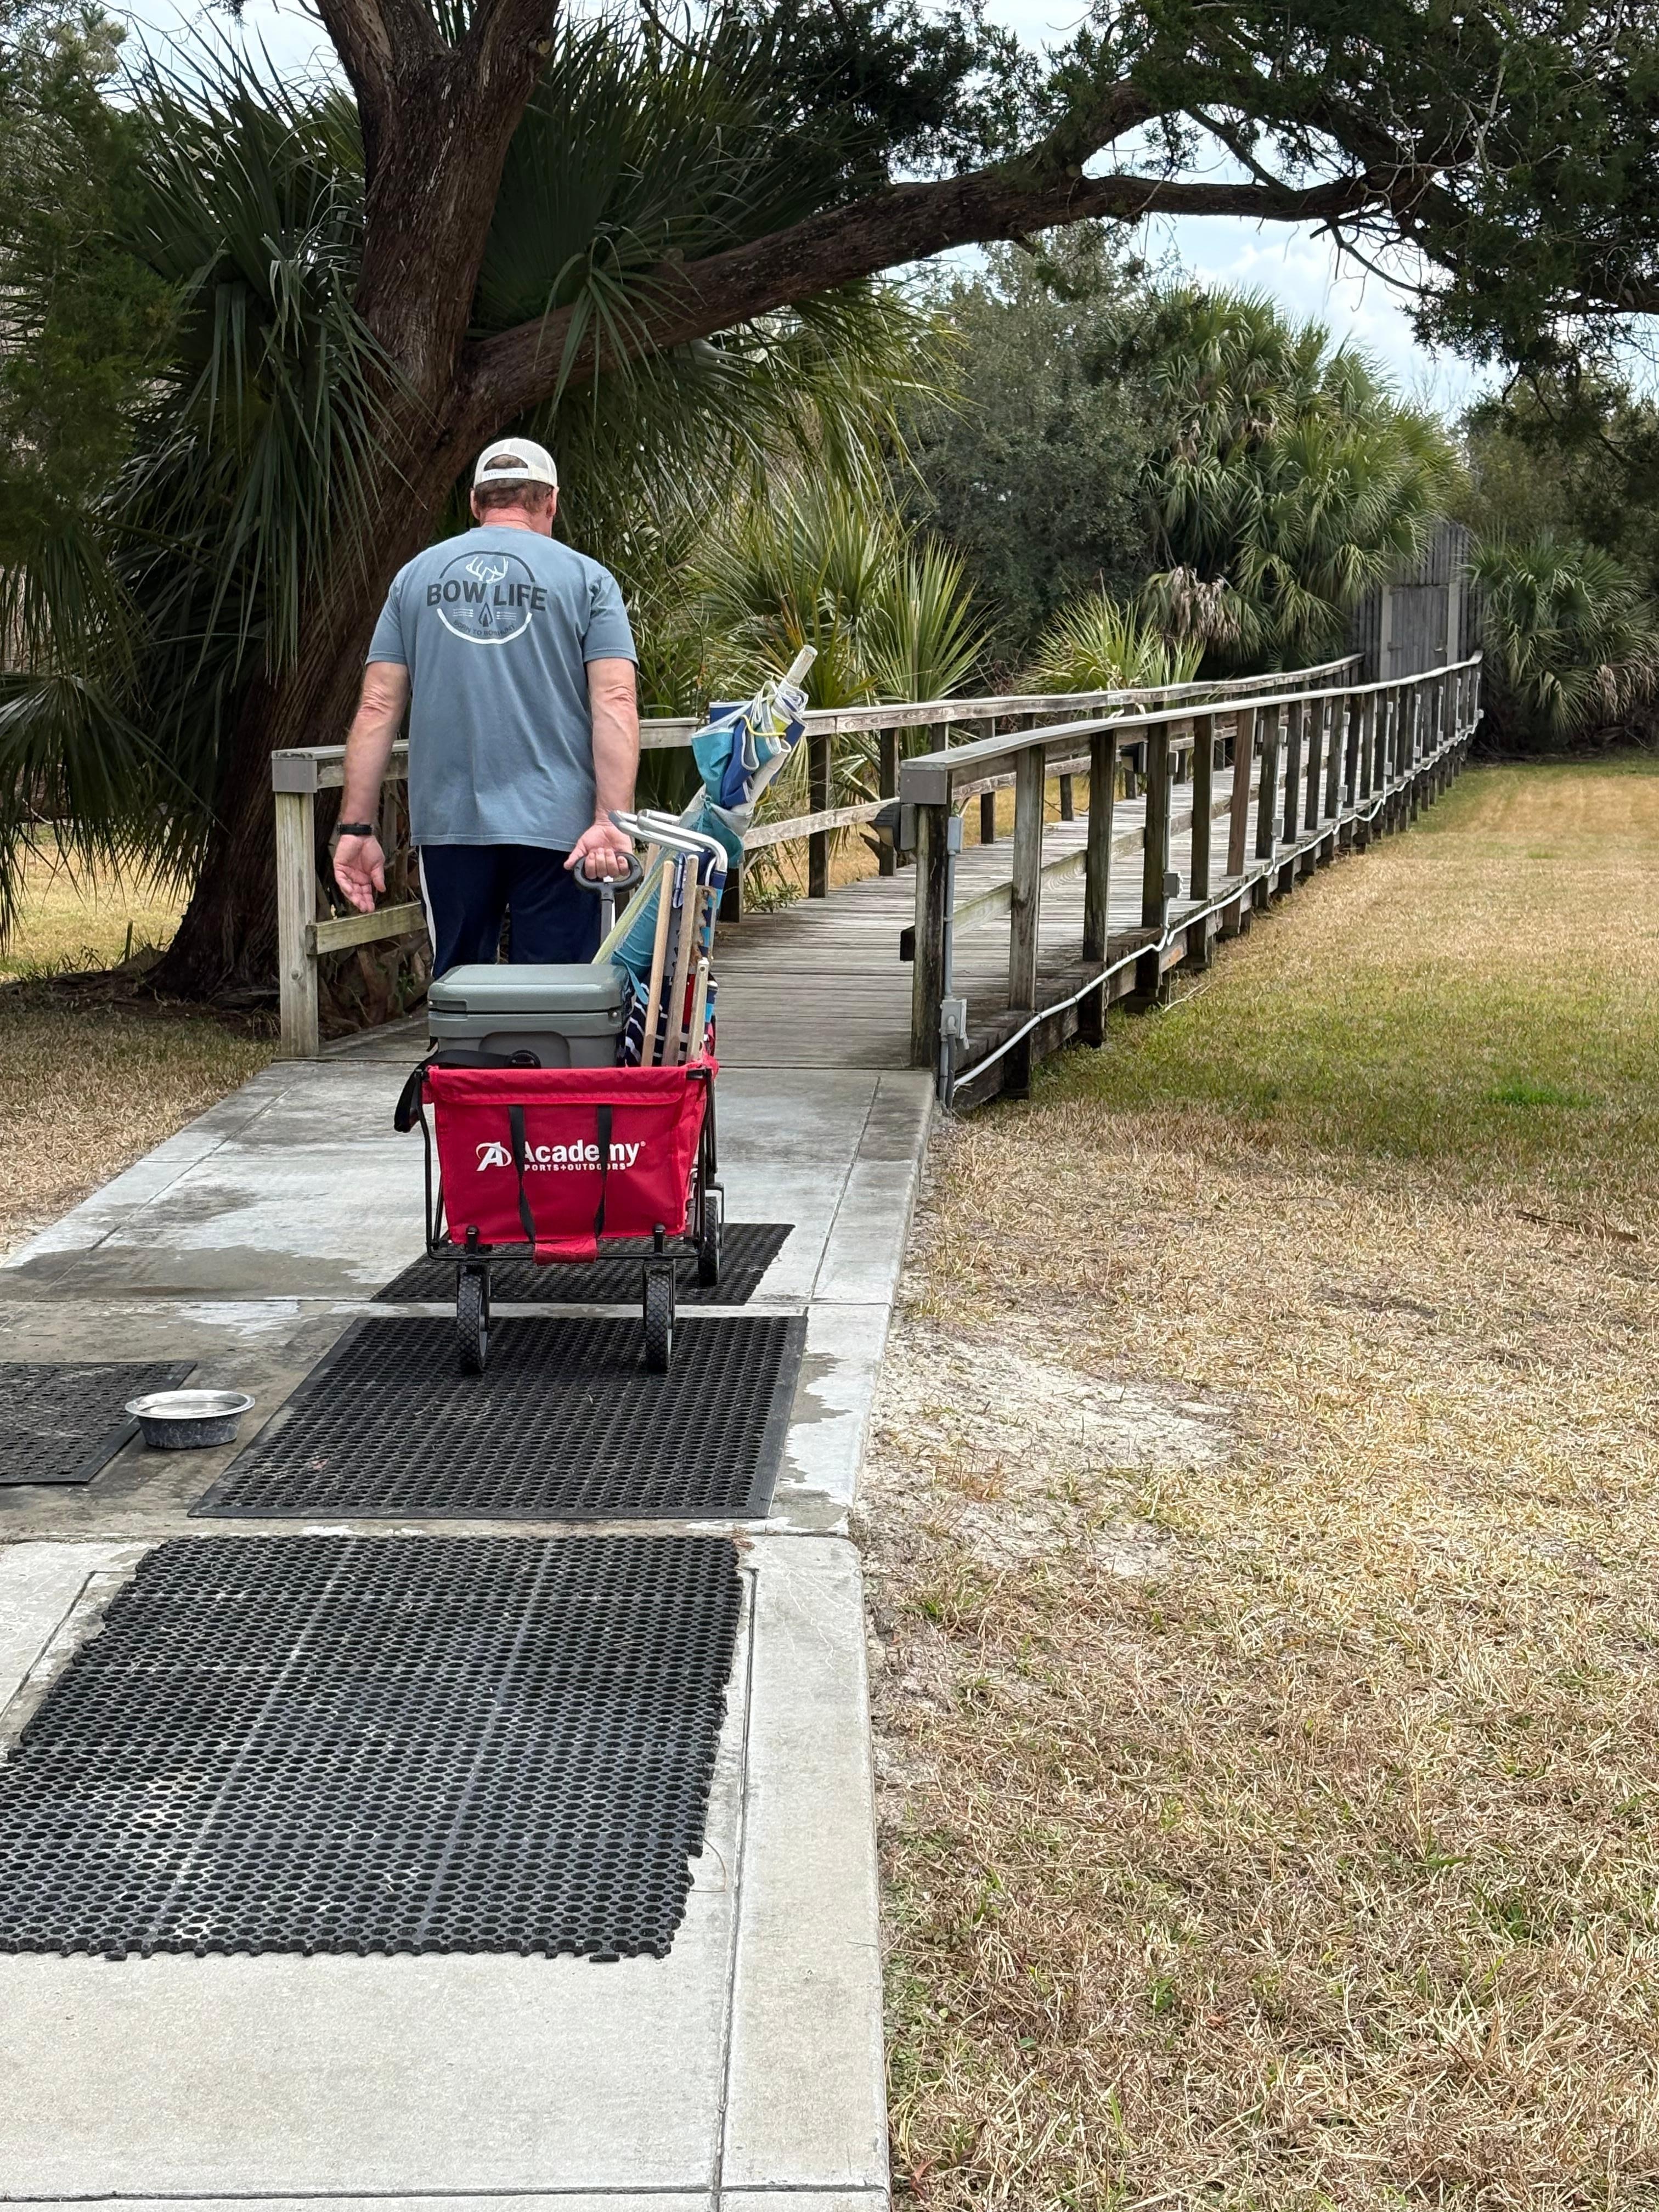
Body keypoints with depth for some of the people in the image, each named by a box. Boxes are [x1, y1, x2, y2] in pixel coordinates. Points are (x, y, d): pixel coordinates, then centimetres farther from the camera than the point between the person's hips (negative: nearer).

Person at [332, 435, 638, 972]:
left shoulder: (416, 575, 11)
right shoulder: (586, 579, 3)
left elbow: (377, 708, 6)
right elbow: (615, 704, -9)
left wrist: (356, 827, 7)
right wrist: (611, 821, -14)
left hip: (449, 825, 3)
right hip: (555, 826, -3)